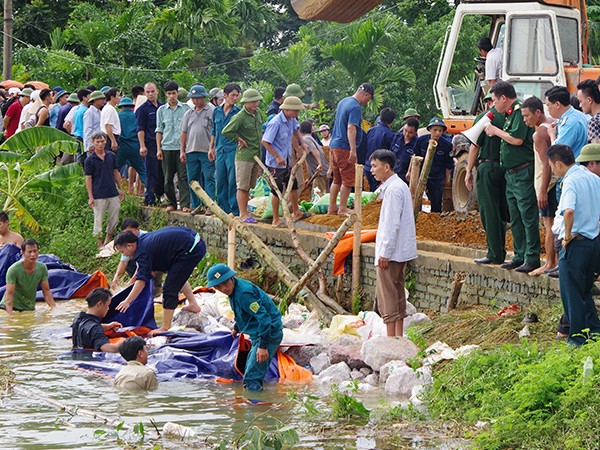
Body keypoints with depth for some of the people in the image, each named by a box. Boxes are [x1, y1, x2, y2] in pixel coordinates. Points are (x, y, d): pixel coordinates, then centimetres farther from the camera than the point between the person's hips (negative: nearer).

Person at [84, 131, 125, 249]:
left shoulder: (111, 156, 6)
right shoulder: (90, 160, -6)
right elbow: (88, 179, -5)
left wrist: (120, 189, 14)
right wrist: (90, 197, -9)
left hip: (113, 193, 4)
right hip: (99, 195, -4)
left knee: (114, 219, 8)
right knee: (98, 219, 0)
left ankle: (108, 240, 24)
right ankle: (99, 243, 9)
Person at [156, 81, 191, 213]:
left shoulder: (186, 108, 6)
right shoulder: (161, 110, 10)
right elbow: (159, 130, 12)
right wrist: (158, 148, 5)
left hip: (182, 147, -2)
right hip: (167, 147, 2)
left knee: (183, 176, -7)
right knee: (168, 177, 4)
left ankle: (185, 204, -8)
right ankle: (171, 203, 12)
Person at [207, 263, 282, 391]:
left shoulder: (244, 293, -25)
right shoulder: (234, 290, 7)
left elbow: (263, 316, -29)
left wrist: (263, 346, -31)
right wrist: (236, 328, 45)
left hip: (268, 334, -11)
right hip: (258, 336, 11)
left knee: (252, 378, -17)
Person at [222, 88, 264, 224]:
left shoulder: (258, 113, 10)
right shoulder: (240, 117, -15)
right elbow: (226, 131, -18)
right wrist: (239, 139, -10)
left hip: (256, 155, 8)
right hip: (244, 155, -8)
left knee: (249, 186, 12)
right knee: (242, 186, -4)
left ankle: (245, 212, 19)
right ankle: (243, 214, -3)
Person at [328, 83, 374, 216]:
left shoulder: (343, 102, 16)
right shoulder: (356, 107, -14)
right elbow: (351, 128, -24)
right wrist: (353, 150, -29)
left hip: (334, 145, 9)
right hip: (345, 147, -9)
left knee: (337, 179, 15)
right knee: (348, 180, -1)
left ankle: (332, 207, 18)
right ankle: (343, 209, 2)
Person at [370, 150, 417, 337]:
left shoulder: (393, 190, -17)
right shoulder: (400, 185, 15)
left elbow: (392, 225, -21)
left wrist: (385, 253, -20)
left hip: (391, 251, -10)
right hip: (401, 251, 10)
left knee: (386, 294, -7)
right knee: (397, 293, 13)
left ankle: (391, 338, -7)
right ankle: (398, 336, 17)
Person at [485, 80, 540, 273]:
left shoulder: (520, 111, -13)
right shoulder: (510, 113, 17)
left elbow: (517, 139, -22)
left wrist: (496, 131, -9)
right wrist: (494, 133, 12)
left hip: (524, 172, -11)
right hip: (512, 174, 11)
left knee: (528, 216, -9)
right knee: (515, 219, 14)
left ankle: (532, 259, -9)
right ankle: (520, 256, 20)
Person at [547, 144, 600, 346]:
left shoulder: (571, 181, -17)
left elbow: (569, 211, -34)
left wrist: (568, 235, -20)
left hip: (575, 244, -8)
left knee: (572, 293, 4)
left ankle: (578, 339, 8)